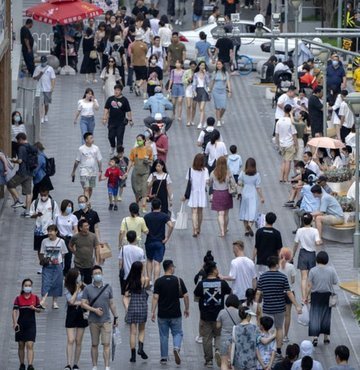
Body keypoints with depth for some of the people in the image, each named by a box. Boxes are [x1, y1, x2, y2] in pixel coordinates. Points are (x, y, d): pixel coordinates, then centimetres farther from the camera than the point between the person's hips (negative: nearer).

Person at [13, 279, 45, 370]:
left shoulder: (35, 298, 2)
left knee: (30, 345, -11)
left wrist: (34, 308, -15)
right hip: (21, 324, 1)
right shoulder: (18, 298, 0)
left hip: (31, 324, -1)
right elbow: (14, 311, -5)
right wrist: (15, 323, -16)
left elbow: (39, 310, 7)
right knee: (21, 345, 10)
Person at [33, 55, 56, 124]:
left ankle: (45, 116, 25)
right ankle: (41, 117, -8)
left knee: (46, 103, 10)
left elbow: (53, 78, 1)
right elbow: (34, 78, 4)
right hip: (40, 89, -1)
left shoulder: (50, 69, 3)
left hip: (48, 89, 1)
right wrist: (40, 74, -14)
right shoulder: (37, 68, 5)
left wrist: (52, 87, -9)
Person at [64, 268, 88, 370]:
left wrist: (77, 303, -12)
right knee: (70, 340, -10)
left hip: (81, 315, 1)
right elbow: (71, 301, -14)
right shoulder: (68, 289, -2)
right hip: (71, 315, -1)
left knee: (78, 342, 3)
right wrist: (77, 289, -11)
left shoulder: (84, 287, 1)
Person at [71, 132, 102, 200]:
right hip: (84, 173, -4)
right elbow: (77, 161, 0)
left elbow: (99, 160, 5)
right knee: (86, 189, -13)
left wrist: (100, 171, -2)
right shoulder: (81, 149, -8)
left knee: (90, 189, 12)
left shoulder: (96, 148, 0)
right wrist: (73, 172, 5)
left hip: (93, 172, 4)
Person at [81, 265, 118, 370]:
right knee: (94, 345, 7)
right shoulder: (88, 289, 0)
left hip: (106, 320, 0)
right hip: (93, 321, 0)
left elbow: (112, 303, 11)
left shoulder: (108, 287, 5)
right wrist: (94, 310, -15)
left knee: (106, 344, -7)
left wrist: (116, 317, 12)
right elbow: (83, 304, -3)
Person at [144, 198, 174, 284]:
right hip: (160, 242, -2)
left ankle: (149, 280, 16)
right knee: (157, 263, -4)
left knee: (149, 260, 22)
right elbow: (171, 226, -20)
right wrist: (167, 237, -11)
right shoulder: (164, 216, -6)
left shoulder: (147, 216, -1)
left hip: (149, 242, 2)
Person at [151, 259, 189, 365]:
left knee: (164, 336, 10)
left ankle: (164, 358, 12)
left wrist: (153, 312, -7)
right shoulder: (178, 280, -4)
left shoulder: (159, 281, -5)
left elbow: (155, 297, -10)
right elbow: (186, 296, -4)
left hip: (162, 314, 0)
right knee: (177, 333, 11)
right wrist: (187, 309, 9)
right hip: (175, 313, 0)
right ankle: (177, 348, -17)